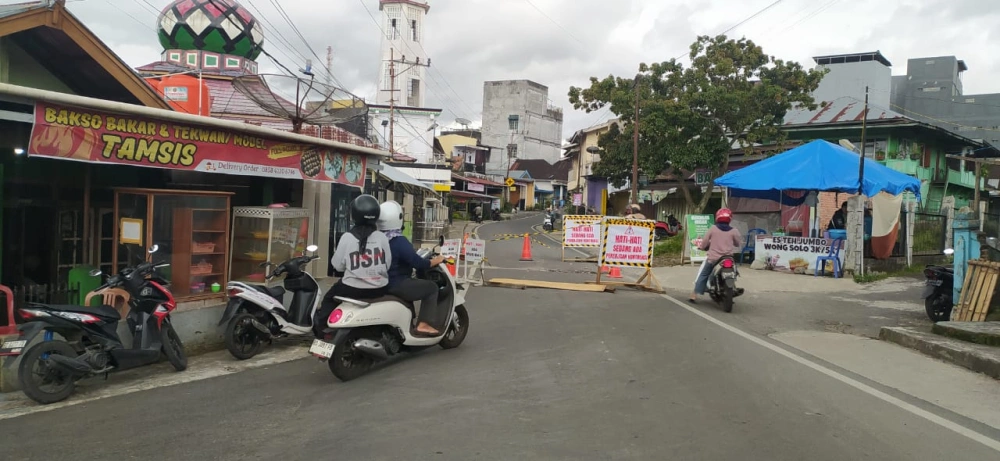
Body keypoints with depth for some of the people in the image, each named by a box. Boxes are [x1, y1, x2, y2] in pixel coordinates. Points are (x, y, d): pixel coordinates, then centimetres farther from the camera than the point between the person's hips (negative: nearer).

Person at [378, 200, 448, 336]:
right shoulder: (399, 241, -22)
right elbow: (418, 263, -23)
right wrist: (435, 261, -6)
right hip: (396, 286, -9)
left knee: (411, 284, 33)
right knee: (431, 287, 2)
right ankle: (424, 325, -5)